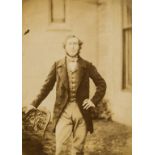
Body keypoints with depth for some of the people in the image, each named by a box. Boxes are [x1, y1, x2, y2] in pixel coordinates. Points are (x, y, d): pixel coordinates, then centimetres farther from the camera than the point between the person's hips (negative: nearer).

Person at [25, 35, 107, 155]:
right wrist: (35, 104, 0)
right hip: (63, 111, 0)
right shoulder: (57, 65, 4)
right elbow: (47, 86, 7)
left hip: (82, 110, 1)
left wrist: (94, 101, -1)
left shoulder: (87, 66, 4)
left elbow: (102, 84, 11)